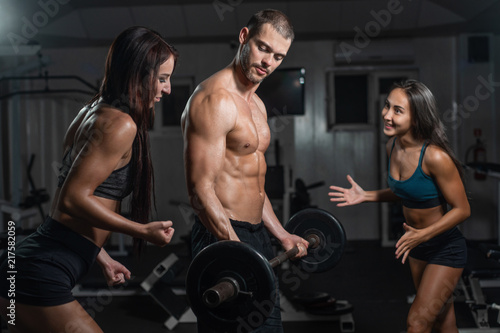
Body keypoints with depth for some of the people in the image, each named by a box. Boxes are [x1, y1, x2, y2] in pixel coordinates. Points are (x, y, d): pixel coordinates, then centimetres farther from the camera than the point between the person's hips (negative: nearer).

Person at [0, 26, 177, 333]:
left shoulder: (93, 114, 15)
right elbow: (72, 199, -20)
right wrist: (143, 230, -15)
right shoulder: (120, 124, -14)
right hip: (41, 276, -10)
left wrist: (102, 257, 25)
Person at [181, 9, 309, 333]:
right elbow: (201, 190, -23)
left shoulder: (257, 105, 15)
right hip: (224, 237, -10)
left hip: (256, 234, 10)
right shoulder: (215, 100, -16)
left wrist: (282, 235, 22)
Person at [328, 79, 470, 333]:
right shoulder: (393, 146, -6)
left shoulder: (435, 157, -29)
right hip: (417, 245, 8)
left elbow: (462, 209, -21)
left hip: (446, 248, -7)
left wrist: (423, 234, -31)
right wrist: (365, 196, -1)